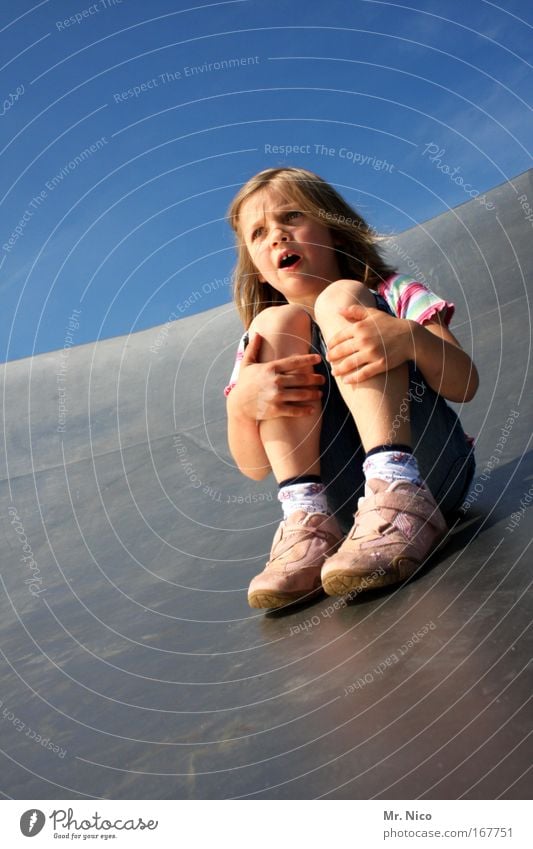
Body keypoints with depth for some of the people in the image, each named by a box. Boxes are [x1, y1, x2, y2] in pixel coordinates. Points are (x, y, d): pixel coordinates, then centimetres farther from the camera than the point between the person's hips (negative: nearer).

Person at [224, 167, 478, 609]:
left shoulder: (393, 295, 10)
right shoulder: (264, 342, 15)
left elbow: (464, 385, -4)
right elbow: (255, 467, 4)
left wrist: (411, 338, -26)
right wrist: (242, 403, -18)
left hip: (429, 467, -1)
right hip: (343, 496, 2)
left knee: (339, 296, -14)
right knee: (277, 322, -9)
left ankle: (401, 497, -34)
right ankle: (310, 522, -22)